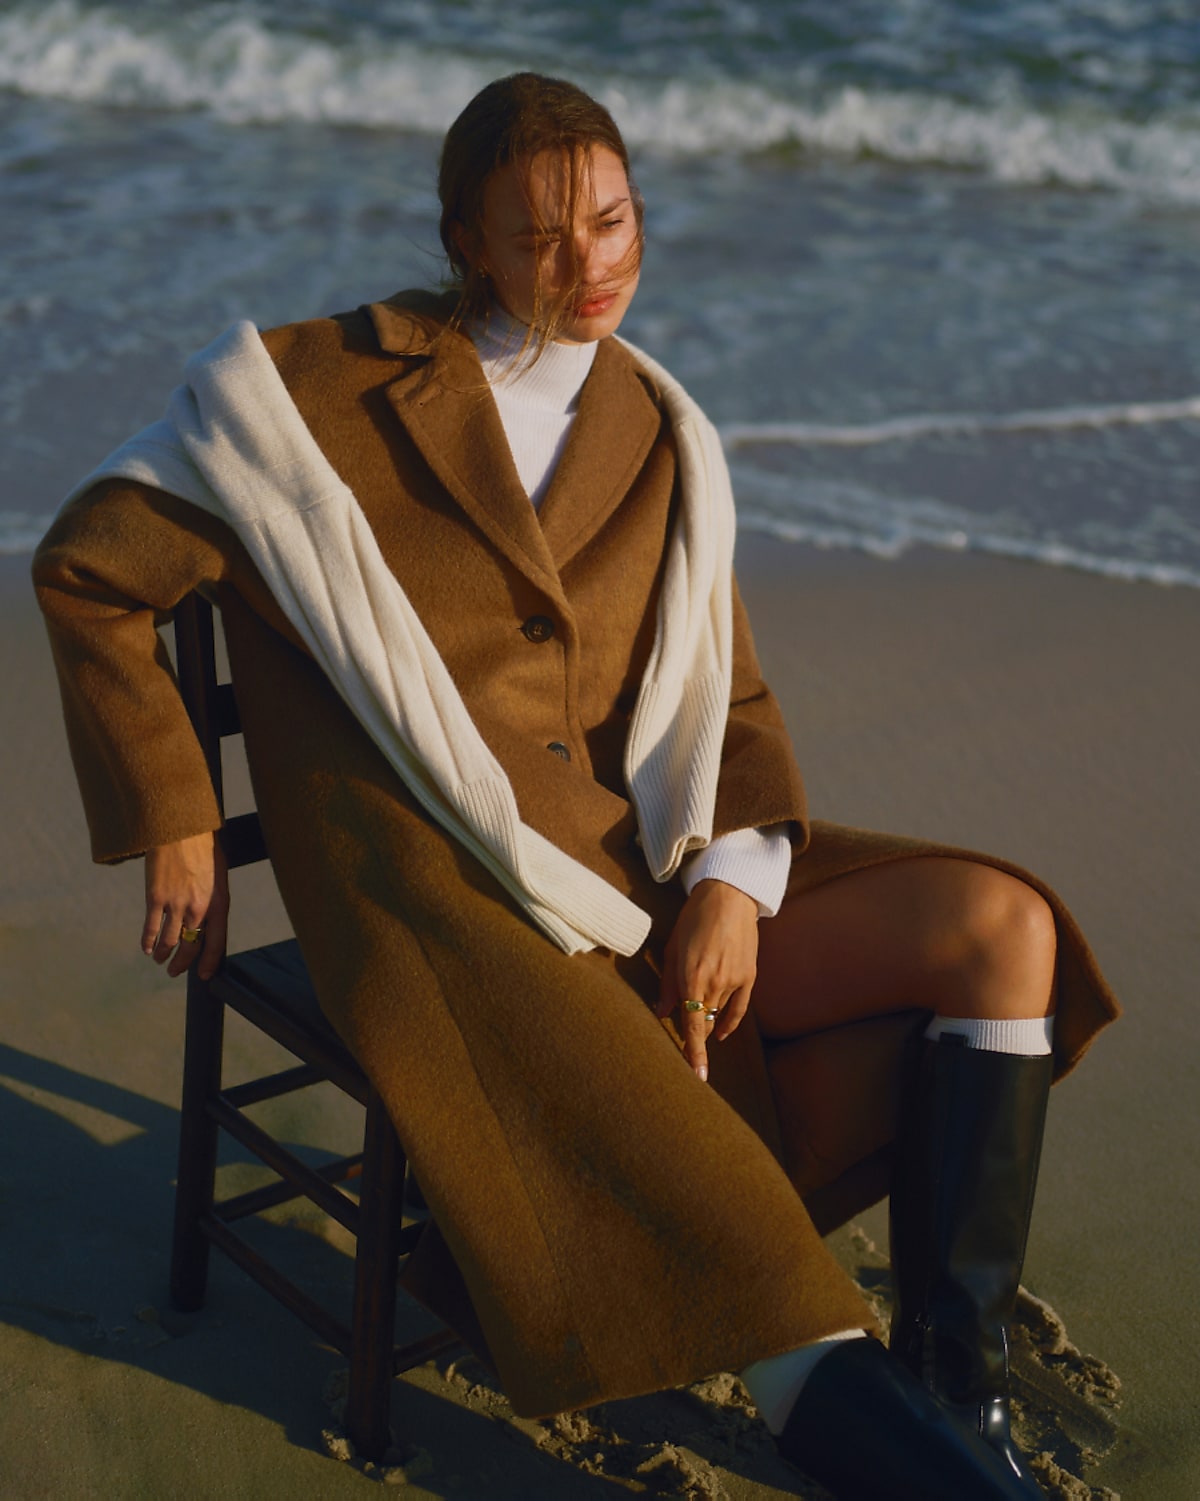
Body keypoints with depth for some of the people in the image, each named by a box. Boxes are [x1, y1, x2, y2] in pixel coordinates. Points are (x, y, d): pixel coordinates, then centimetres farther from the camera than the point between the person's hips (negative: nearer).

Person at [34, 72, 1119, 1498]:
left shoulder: (660, 435, 15)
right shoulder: (341, 385, 0)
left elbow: (728, 696, 15)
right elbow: (88, 567, 3)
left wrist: (735, 874, -5)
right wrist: (174, 827, 1)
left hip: (632, 873, 6)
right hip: (445, 896, -5)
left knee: (1002, 926, -11)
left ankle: (953, 1381, -11)